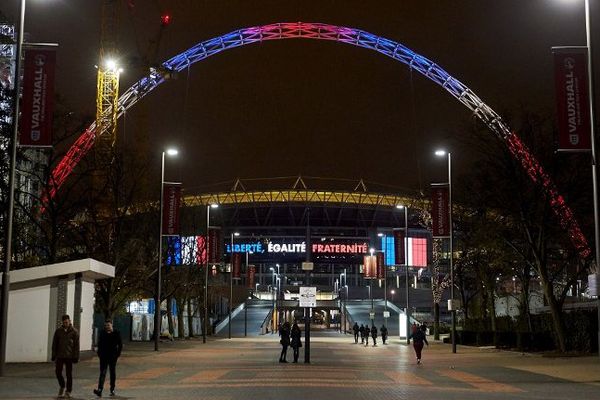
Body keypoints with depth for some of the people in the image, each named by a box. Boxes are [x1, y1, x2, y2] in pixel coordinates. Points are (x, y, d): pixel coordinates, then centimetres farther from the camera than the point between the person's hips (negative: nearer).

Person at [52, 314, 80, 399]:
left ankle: (68, 391, 13)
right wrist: (54, 355, 3)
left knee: (69, 374, 3)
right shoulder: (58, 331, 5)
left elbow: (76, 345, -2)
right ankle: (62, 387, 24)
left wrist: (76, 357, -7)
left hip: (69, 356, -2)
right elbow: (54, 344, 8)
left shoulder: (74, 332, -2)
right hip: (60, 356, 2)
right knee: (58, 372, -1)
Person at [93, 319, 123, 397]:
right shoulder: (102, 333, 6)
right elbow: (99, 344, 14)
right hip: (103, 356, 1)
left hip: (113, 356, -1)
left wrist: (118, 354, -5)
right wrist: (99, 353, 5)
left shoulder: (116, 333, -1)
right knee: (102, 373, -9)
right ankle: (100, 390, -19)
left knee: (113, 373, 9)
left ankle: (112, 390, 19)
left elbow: (120, 344, 2)